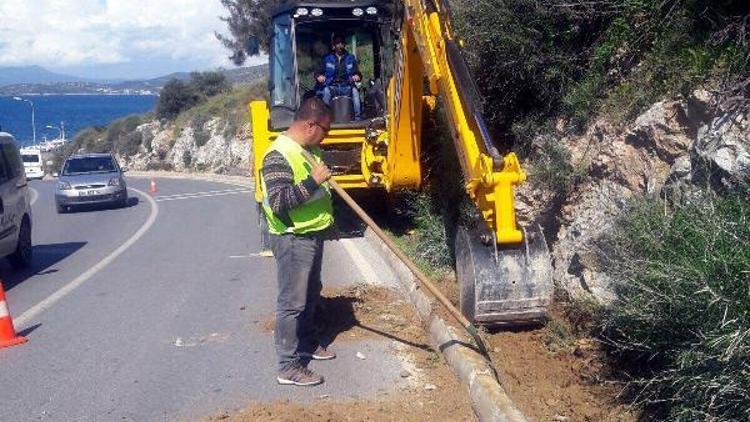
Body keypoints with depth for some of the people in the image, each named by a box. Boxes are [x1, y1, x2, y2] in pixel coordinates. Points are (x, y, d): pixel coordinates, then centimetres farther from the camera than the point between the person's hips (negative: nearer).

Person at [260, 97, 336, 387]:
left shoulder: (309, 149, 8)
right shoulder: (279, 156, -22)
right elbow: (278, 202, -30)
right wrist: (313, 181, -29)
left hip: (312, 234, 10)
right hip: (293, 239, -10)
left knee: (310, 295, 21)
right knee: (292, 302, -4)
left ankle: (307, 344, 38)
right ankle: (289, 367, 4)